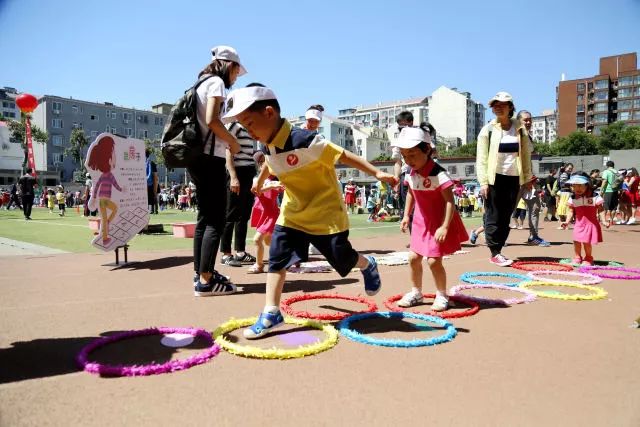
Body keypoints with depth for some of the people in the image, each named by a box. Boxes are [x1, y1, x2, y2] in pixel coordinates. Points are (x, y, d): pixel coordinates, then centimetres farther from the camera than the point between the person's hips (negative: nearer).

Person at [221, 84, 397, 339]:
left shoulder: (304, 141, -27)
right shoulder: (267, 147, -2)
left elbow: (343, 155, -23)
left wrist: (376, 173, -25)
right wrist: (259, 183, 43)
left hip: (325, 213, -6)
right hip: (292, 213, 6)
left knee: (342, 258, 6)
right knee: (277, 256, -4)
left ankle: (368, 266, 42)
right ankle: (271, 314, 4)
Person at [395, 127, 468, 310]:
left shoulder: (438, 174, -24)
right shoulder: (411, 174, 0)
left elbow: (450, 201, -25)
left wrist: (444, 227, -29)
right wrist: (406, 215, 14)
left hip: (439, 223, -7)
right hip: (421, 222, 7)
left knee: (434, 260, -8)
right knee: (413, 257, 8)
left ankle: (441, 295, 13)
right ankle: (416, 293, 26)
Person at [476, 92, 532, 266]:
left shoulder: (520, 129, 8)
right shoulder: (488, 130, 0)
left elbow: (526, 155, 10)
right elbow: (481, 158, -4)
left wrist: (528, 178, 4)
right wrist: (483, 182, -11)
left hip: (513, 179, 3)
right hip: (494, 179, -3)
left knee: (506, 217, 7)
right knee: (493, 216, -2)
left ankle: (498, 250, 16)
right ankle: (495, 253, 3)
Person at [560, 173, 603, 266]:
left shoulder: (594, 198, -6)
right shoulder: (573, 199, 5)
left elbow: (600, 210, -4)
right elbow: (571, 212, 8)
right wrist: (567, 221, -3)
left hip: (590, 224, -3)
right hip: (579, 224, 3)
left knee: (586, 242, -4)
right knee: (576, 241, 0)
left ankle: (588, 258, 19)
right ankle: (577, 258, 20)